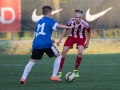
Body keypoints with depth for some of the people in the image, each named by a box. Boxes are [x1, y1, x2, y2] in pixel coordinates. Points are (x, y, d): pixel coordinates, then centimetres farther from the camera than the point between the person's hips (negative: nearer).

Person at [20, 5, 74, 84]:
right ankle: (54, 76, 7)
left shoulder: (39, 22, 23)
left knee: (32, 61, 10)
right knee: (59, 56, 12)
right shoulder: (49, 20, 3)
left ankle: (23, 78, -7)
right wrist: (69, 27, -8)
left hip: (36, 44, 6)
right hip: (46, 44, -6)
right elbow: (58, 26, -12)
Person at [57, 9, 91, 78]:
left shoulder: (84, 24, -28)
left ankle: (76, 70, -1)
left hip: (80, 38, -2)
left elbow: (89, 32, -6)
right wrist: (60, 40, -6)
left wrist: (87, 43, 0)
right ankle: (59, 71, 6)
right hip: (72, 37, 2)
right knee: (63, 53, -7)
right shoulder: (71, 21, -24)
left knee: (80, 53, -24)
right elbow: (66, 29, -5)